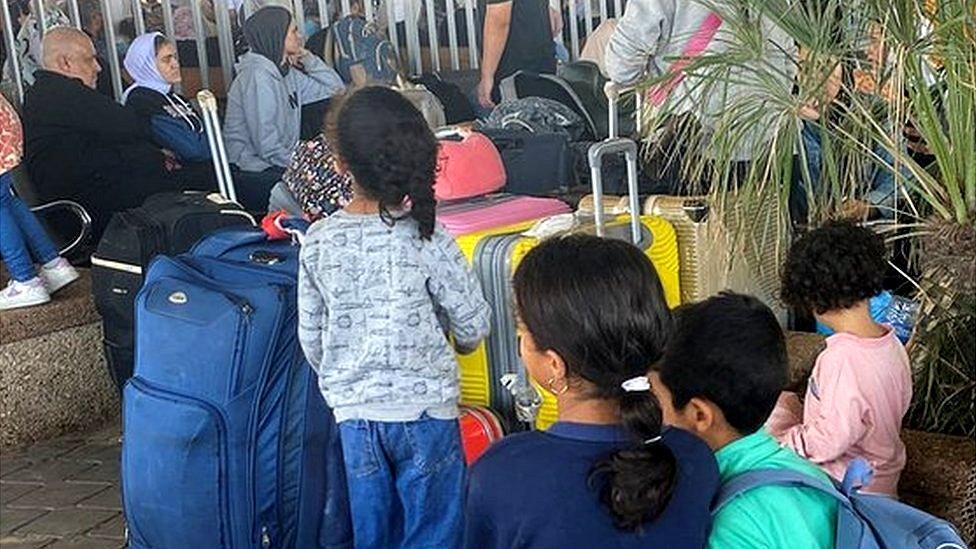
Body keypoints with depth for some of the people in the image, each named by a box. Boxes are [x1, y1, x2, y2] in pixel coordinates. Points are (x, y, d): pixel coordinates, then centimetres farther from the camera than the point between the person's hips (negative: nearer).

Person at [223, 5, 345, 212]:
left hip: (280, 166, 9)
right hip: (254, 177, -9)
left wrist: (306, 57, 11)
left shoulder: (287, 73, 12)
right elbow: (266, 144, -20)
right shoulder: (258, 75, -14)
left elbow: (335, 88, 18)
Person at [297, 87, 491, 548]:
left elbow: (310, 335, 3)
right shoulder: (427, 237, -14)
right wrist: (460, 343, 16)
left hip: (353, 411, 3)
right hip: (424, 406, -3)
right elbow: (473, 324, -8)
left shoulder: (318, 242, -6)